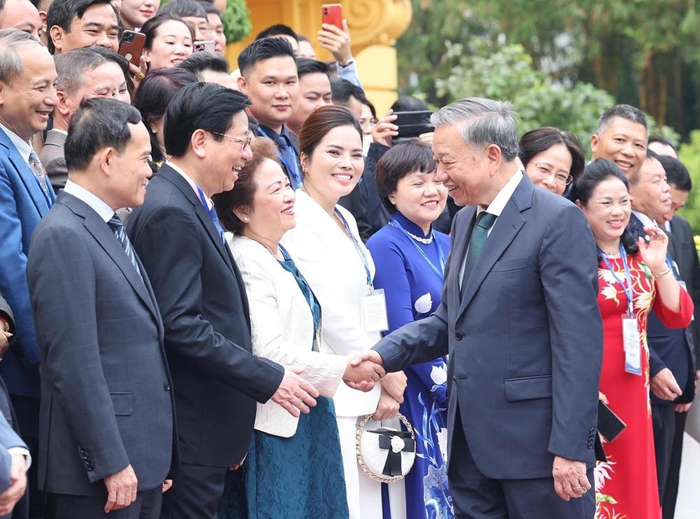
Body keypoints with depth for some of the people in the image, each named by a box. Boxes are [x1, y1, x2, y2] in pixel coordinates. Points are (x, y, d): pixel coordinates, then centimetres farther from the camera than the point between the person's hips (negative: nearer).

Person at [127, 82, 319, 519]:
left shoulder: (192, 207, 16)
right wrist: (268, 379, -17)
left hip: (211, 425, 10)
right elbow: (181, 325, -22)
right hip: (192, 429, -10)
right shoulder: (169, 213, -15)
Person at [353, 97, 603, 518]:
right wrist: (385, 354, 3)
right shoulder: (465, 221, 16)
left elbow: (579, 341, -16)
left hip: (534, 437, -8)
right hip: (470, 439, 8)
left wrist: (570, 447, -20)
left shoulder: (558, 220, -12)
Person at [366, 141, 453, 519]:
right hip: (416, 398, -7)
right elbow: (401, 332, -15)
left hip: (461, 395, 7)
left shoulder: (448, 245, 12)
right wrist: (446, 385, -15)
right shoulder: (386, 246, -9)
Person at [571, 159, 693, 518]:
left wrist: (658, 267, -6)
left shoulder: (639, 256, 10)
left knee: (632, 481, 13)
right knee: (589, 488, -2)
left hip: (633, 393, 6)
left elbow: (679, 317, 6)